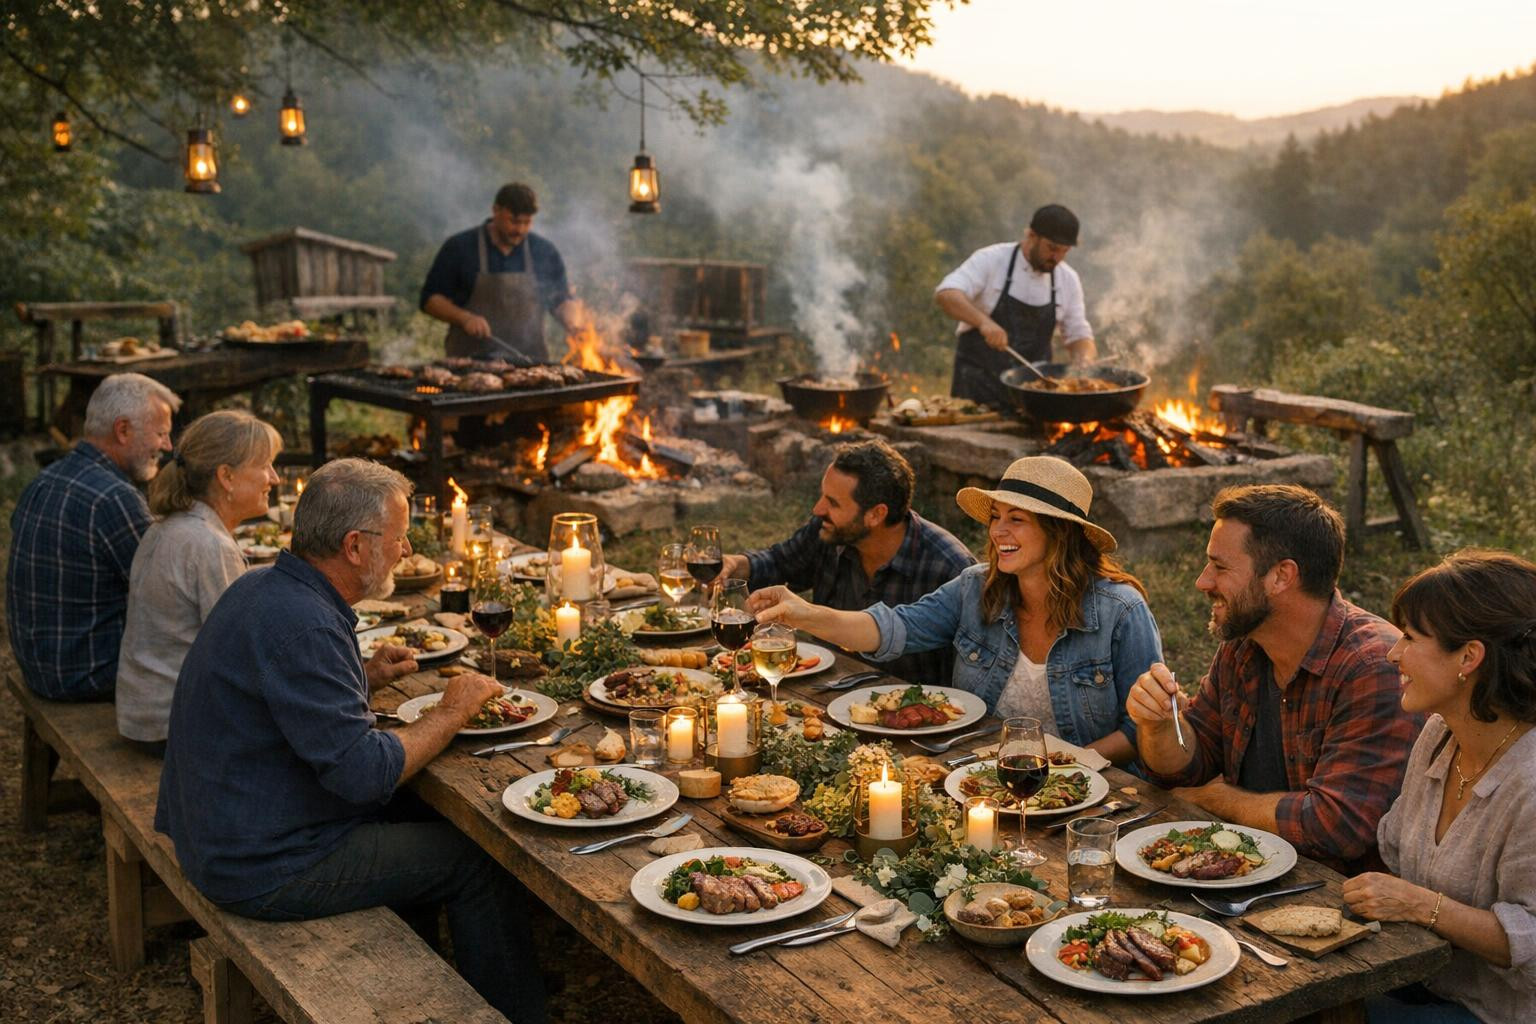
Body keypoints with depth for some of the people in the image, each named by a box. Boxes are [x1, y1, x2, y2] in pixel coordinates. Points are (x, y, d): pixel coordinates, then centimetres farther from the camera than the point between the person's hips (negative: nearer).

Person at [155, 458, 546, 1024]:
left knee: (409, 812, 22)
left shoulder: (264, 588, 3)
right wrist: (451, 712, -14)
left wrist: (364, 677, 7)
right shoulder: (300, 625, -27)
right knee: (478, 860, -2)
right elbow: (363, 772, -28)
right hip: (264, 869, -10)